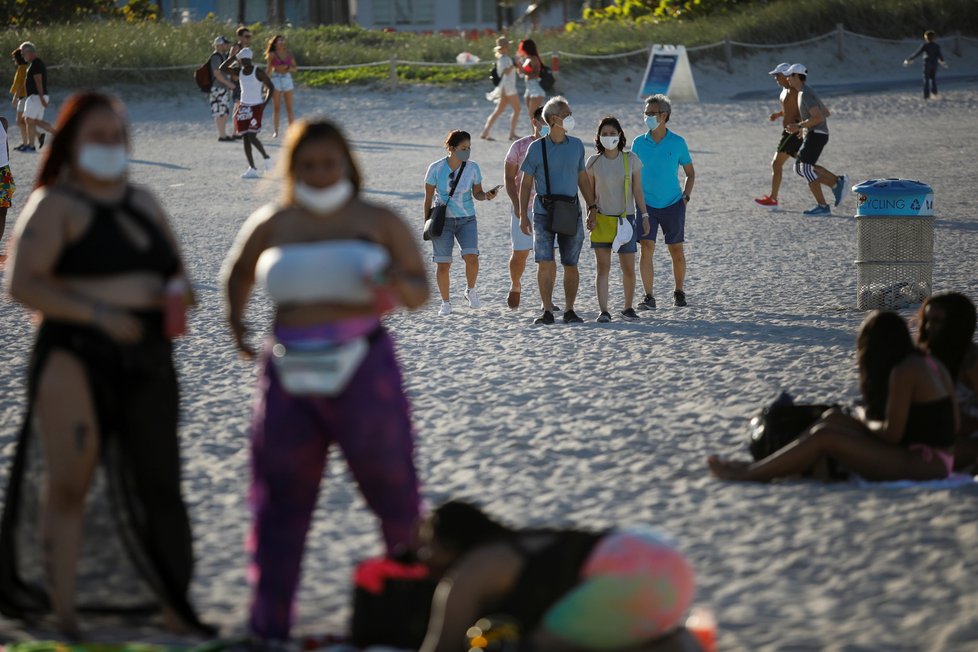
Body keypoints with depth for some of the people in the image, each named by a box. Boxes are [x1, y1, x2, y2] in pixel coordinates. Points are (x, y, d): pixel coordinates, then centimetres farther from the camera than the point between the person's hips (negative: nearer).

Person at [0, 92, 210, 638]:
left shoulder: (144, 202, 17)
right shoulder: (56, 205, -4)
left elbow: (178, 273, 22)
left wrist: (176, 292, -3)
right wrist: (100, 315, -22)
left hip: (148, 361, 6)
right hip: (78, 357, -6)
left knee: (157, 482, 9)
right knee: (69, 486, -4)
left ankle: (175, 608, 19)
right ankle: (65, 621, -1)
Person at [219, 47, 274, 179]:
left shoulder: (258, 72, -12)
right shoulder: (239, 71, 4)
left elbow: (271, 87, -8)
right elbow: (222, 69, -4)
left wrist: (265, 103, -15)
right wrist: (233, 56, -8)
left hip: (256, 107, -6)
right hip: (244, 107, 6)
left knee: (252, 137, -14)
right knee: (246, 138, 3)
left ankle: (266, 157, 10)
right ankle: (252, 169, 6)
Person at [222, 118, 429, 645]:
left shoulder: (378, 222, 2)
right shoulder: (272, 225, 7)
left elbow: (420, 292, 3)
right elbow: (238, 272, 26)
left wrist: (398, 285, -18)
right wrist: (235, 318, 10)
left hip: (361, 368, -2)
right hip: (290, 376, 2)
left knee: (392, 487, 1)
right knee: (280, 500, 5)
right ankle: (268, 625, 11)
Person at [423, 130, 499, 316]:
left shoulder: (472, 168, -4)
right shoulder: (436, 168, -8)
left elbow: (476, 193, 8)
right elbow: (428, 198, 0)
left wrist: (486, 196, -15)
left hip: (467, 219, 1)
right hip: (443, 220, -1)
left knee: (471, 257, -18)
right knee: (443, 265, -2)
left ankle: (470, 291, 9)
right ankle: (446, 302, 16)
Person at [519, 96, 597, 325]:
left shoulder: (576, 145, 7)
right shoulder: (537, 148, -2)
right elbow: (526, 183, 2)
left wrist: (592, 206, 12)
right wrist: (523, 215, -2)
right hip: (544, 213, -3)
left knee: (571, 265, 3)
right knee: (546, 263, -8)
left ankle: (570, 311, 13)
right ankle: (547, 311, 0)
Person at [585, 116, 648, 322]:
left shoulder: (631, 160, 2)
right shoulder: (593, 162, 2)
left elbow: (638, 191, 5)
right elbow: (590, 193, 8)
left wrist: (644, 215, 0)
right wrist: (590, 215, -4)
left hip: (625, 219, 0)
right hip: (601, 220, 0)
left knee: (628, 268, 3)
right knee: (602, 267, -4)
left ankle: (628, 307, 20)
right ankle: (603, 311, -5)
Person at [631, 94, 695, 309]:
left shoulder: (678, 142, -2)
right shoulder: (639, 143, 1)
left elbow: (690, 173, 9)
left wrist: (686, 196, -3)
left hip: (673, 204, 0)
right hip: (647, 205, 0)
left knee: (676, 250, 6)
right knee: (646, 248, -10)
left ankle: (679, 292, 25)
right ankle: (648, 297, -9)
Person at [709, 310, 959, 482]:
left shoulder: (904, 372, -16)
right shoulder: (929, 363, 12)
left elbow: (891, 433, -18)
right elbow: (954, 425, 13)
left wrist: (865, 423, 5)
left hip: (922, 464, -10)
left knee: (824, 437, -12)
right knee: (833, 419, 8)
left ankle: (748, 474, -3)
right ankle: (760, 468, 7)